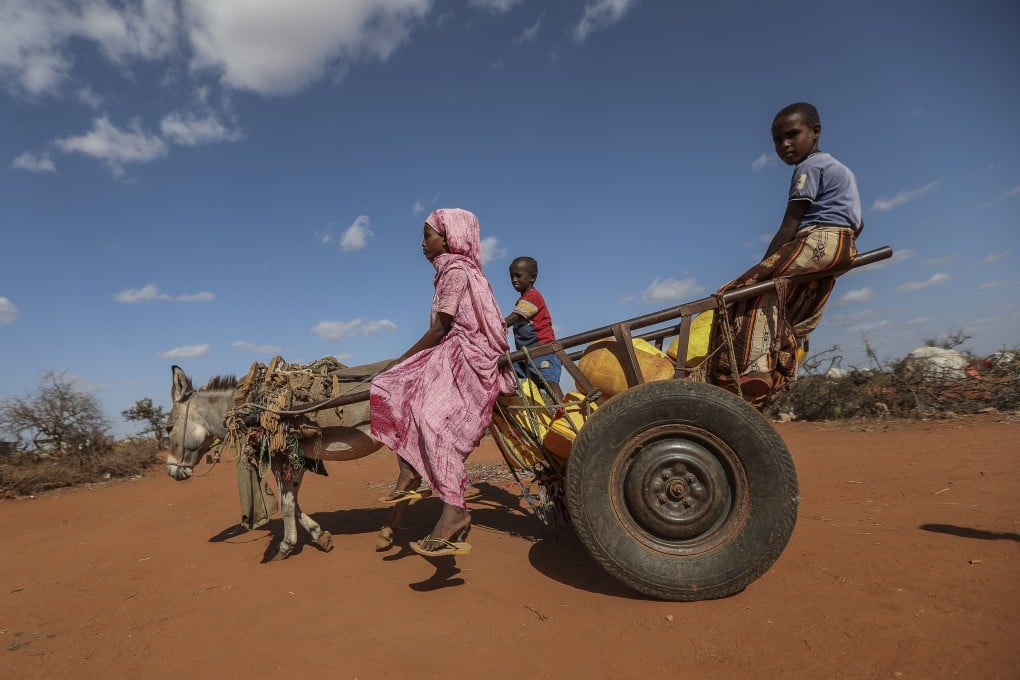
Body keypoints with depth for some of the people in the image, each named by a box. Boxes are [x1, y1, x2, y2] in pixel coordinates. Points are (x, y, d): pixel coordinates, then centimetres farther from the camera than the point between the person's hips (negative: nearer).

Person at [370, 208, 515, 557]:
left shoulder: (456, 270, -10)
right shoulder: (451, 270, 19)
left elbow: (439, 329, -14)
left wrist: (402, 360, -4)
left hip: (467, 356, -10)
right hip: (450, 354, 10)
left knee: (434, 418, -26)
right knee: (391, 388, 3)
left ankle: (454, 509, -27)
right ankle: (409, 473, 3)